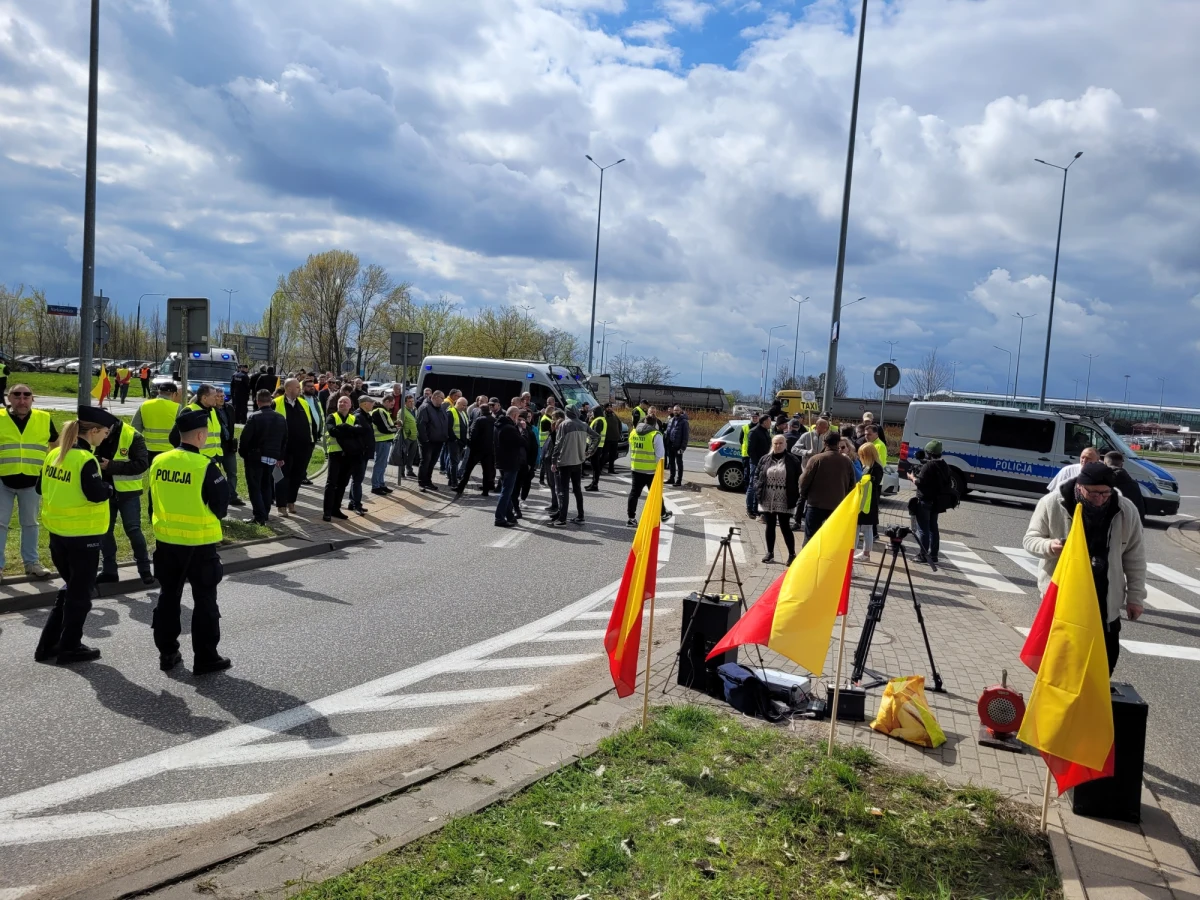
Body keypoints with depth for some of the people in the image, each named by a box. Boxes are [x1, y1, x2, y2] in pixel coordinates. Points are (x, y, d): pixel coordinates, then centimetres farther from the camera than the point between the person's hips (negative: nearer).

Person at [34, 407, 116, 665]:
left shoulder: (54, 454, 6)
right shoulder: (85, 459, -20)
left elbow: (42, 488, 14)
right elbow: (97, 494, -23)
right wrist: (110, 486, -5)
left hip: (57, 531, 8)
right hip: (82, 534, -8)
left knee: (70, 587, 21)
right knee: (80, 592, 6)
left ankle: (48, 644, 23)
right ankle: (70, 647, 14)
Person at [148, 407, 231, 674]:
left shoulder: (158, 462, -1)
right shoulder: (206, 467, -18)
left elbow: (156, 497, 11)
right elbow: (221, 507, -11)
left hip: (165, 540, 5)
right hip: (199, 544, -5)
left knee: (168, 597, 17)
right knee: (204, 601, 5)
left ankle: (167, 654, 25)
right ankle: (206, 658, 11)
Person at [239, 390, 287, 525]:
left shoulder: (255, 417, -14)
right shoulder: (281, 418, 5)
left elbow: (245, 438, -14)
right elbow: (285, 440, 11)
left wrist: (243, 453, 2)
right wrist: (280, 457, 18)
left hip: (255, 457, -5)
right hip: (272, 458, 5)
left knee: (254, 487, 0)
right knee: (266, 486, 18)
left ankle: (260, 516, -7)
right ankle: (265, 514, 20)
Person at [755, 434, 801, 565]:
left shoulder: (792, 461, -2)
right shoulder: (765, 459, 6)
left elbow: (798, 480, 0)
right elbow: (757, 475, 12)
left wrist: (796, 497, -8)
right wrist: (758, 491, 0)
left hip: (784, 501, -3)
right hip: (767, 500, 3)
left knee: (785, 527, -2)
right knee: (770, 527, 11)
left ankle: (792, 554, 9)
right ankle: (770, 553, 22)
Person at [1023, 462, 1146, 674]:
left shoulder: (1126, 511, -7)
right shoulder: (1052, 504, -14)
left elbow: (1134, 558, 2)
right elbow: (1030, 539, -4)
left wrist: (1135, 596, 3)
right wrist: (1049, 546, -27)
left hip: (1105, 600, 2)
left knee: (1105, 660, 11)